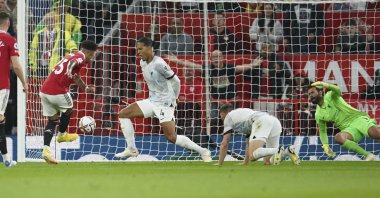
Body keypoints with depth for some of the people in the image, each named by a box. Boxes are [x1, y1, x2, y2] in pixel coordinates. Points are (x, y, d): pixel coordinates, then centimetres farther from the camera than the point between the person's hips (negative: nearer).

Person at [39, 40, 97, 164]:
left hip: (44, 91, 8)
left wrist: (86, 88, 45)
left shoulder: (71, 55, 25)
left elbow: (75, 78, 37)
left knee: (52, 119, 13)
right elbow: (72, 63, -28)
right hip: (58, 92, -8)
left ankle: (46, 149, -1)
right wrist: (69, 72, -42)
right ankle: (62, 135, 41)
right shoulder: (81, 57, -3)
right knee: (68, 109, 23)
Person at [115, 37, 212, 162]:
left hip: (165, 104, -9)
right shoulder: (143, 63, 5)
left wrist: (173, 100, -2)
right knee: (122, 114, 2)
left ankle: (203, 152, -3)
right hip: (152, 101, 9)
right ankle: (131, 149, 5)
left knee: (171, 137, -16)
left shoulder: (158, 64, -21)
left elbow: (175, 81, -13)